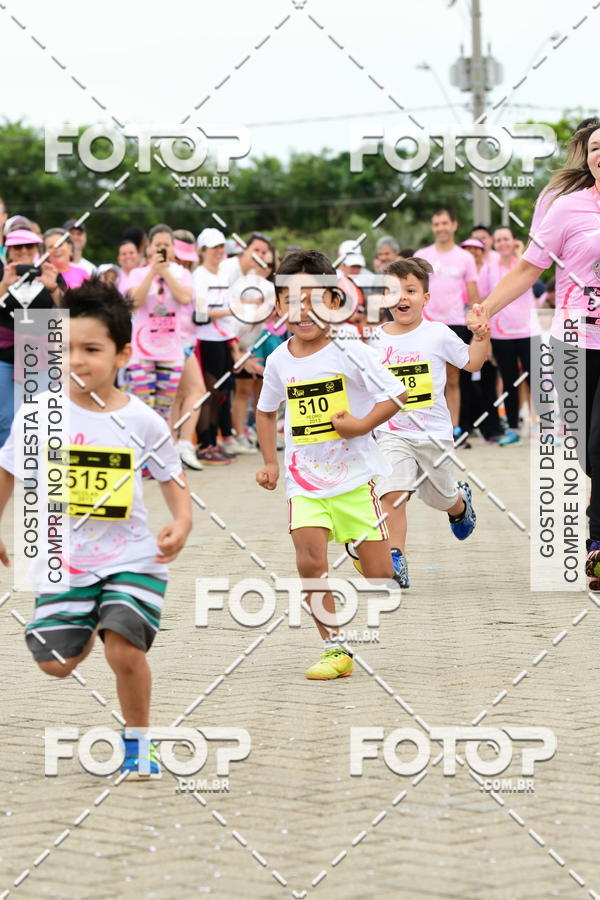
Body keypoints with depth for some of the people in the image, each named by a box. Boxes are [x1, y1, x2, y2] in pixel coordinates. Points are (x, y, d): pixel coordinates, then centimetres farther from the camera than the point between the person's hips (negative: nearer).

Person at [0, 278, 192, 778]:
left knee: (124, 651, -17)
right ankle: (90, 629, 40)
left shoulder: (142, 420, -8)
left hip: (131, 558, -2)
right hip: (62, 560, 2)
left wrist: (182, 523, -14)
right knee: (56, 663, 2)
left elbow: (172, 478, 4)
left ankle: (138, 746, 8)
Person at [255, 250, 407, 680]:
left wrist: (362, 424, -20)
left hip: (355, 473, -2)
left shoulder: (349, 352, -10)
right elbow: (266, 411, 19)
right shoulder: (279, 361, 2)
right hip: (305, 477, 2)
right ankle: (336, 648, -5)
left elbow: (396, 393, -8)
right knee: (310, 562, -16)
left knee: (379, 574, 1)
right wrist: (270, 462, 11)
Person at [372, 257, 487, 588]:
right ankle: (396, 561, -17)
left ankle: (460, 502, 53)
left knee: (442, 497, 16)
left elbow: (472, 363, 6)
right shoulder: (375, 339, 2)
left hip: (433, 433, 0)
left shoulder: (438, 334, -4)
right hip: (391, 433, 0)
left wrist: (482, 336, -8)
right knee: (393, 493, -20)